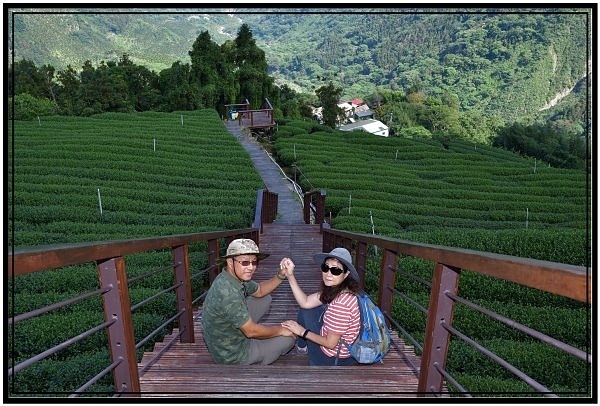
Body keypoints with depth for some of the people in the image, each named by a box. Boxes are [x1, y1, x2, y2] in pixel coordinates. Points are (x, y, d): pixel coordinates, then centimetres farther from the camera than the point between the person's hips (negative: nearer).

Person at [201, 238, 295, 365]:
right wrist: (280, 330, -10)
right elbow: (251, 331, -26)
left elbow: (260, 291, 9)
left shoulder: (237, 277, -7)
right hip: (231, 356, -8)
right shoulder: (228, 293, -35)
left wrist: (281, 275, -8)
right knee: (289, 338, -1)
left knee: (265, 299, 12)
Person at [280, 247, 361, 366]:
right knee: (306, 309, 13)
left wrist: (303, 332, -11)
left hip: (335, 360, -8)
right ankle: (302, 345, 35)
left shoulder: (341, 303, -33)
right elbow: (305, 303, -6)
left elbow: (330, 343, -24)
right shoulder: (333, 289, -7)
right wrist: (290, 275, -13)